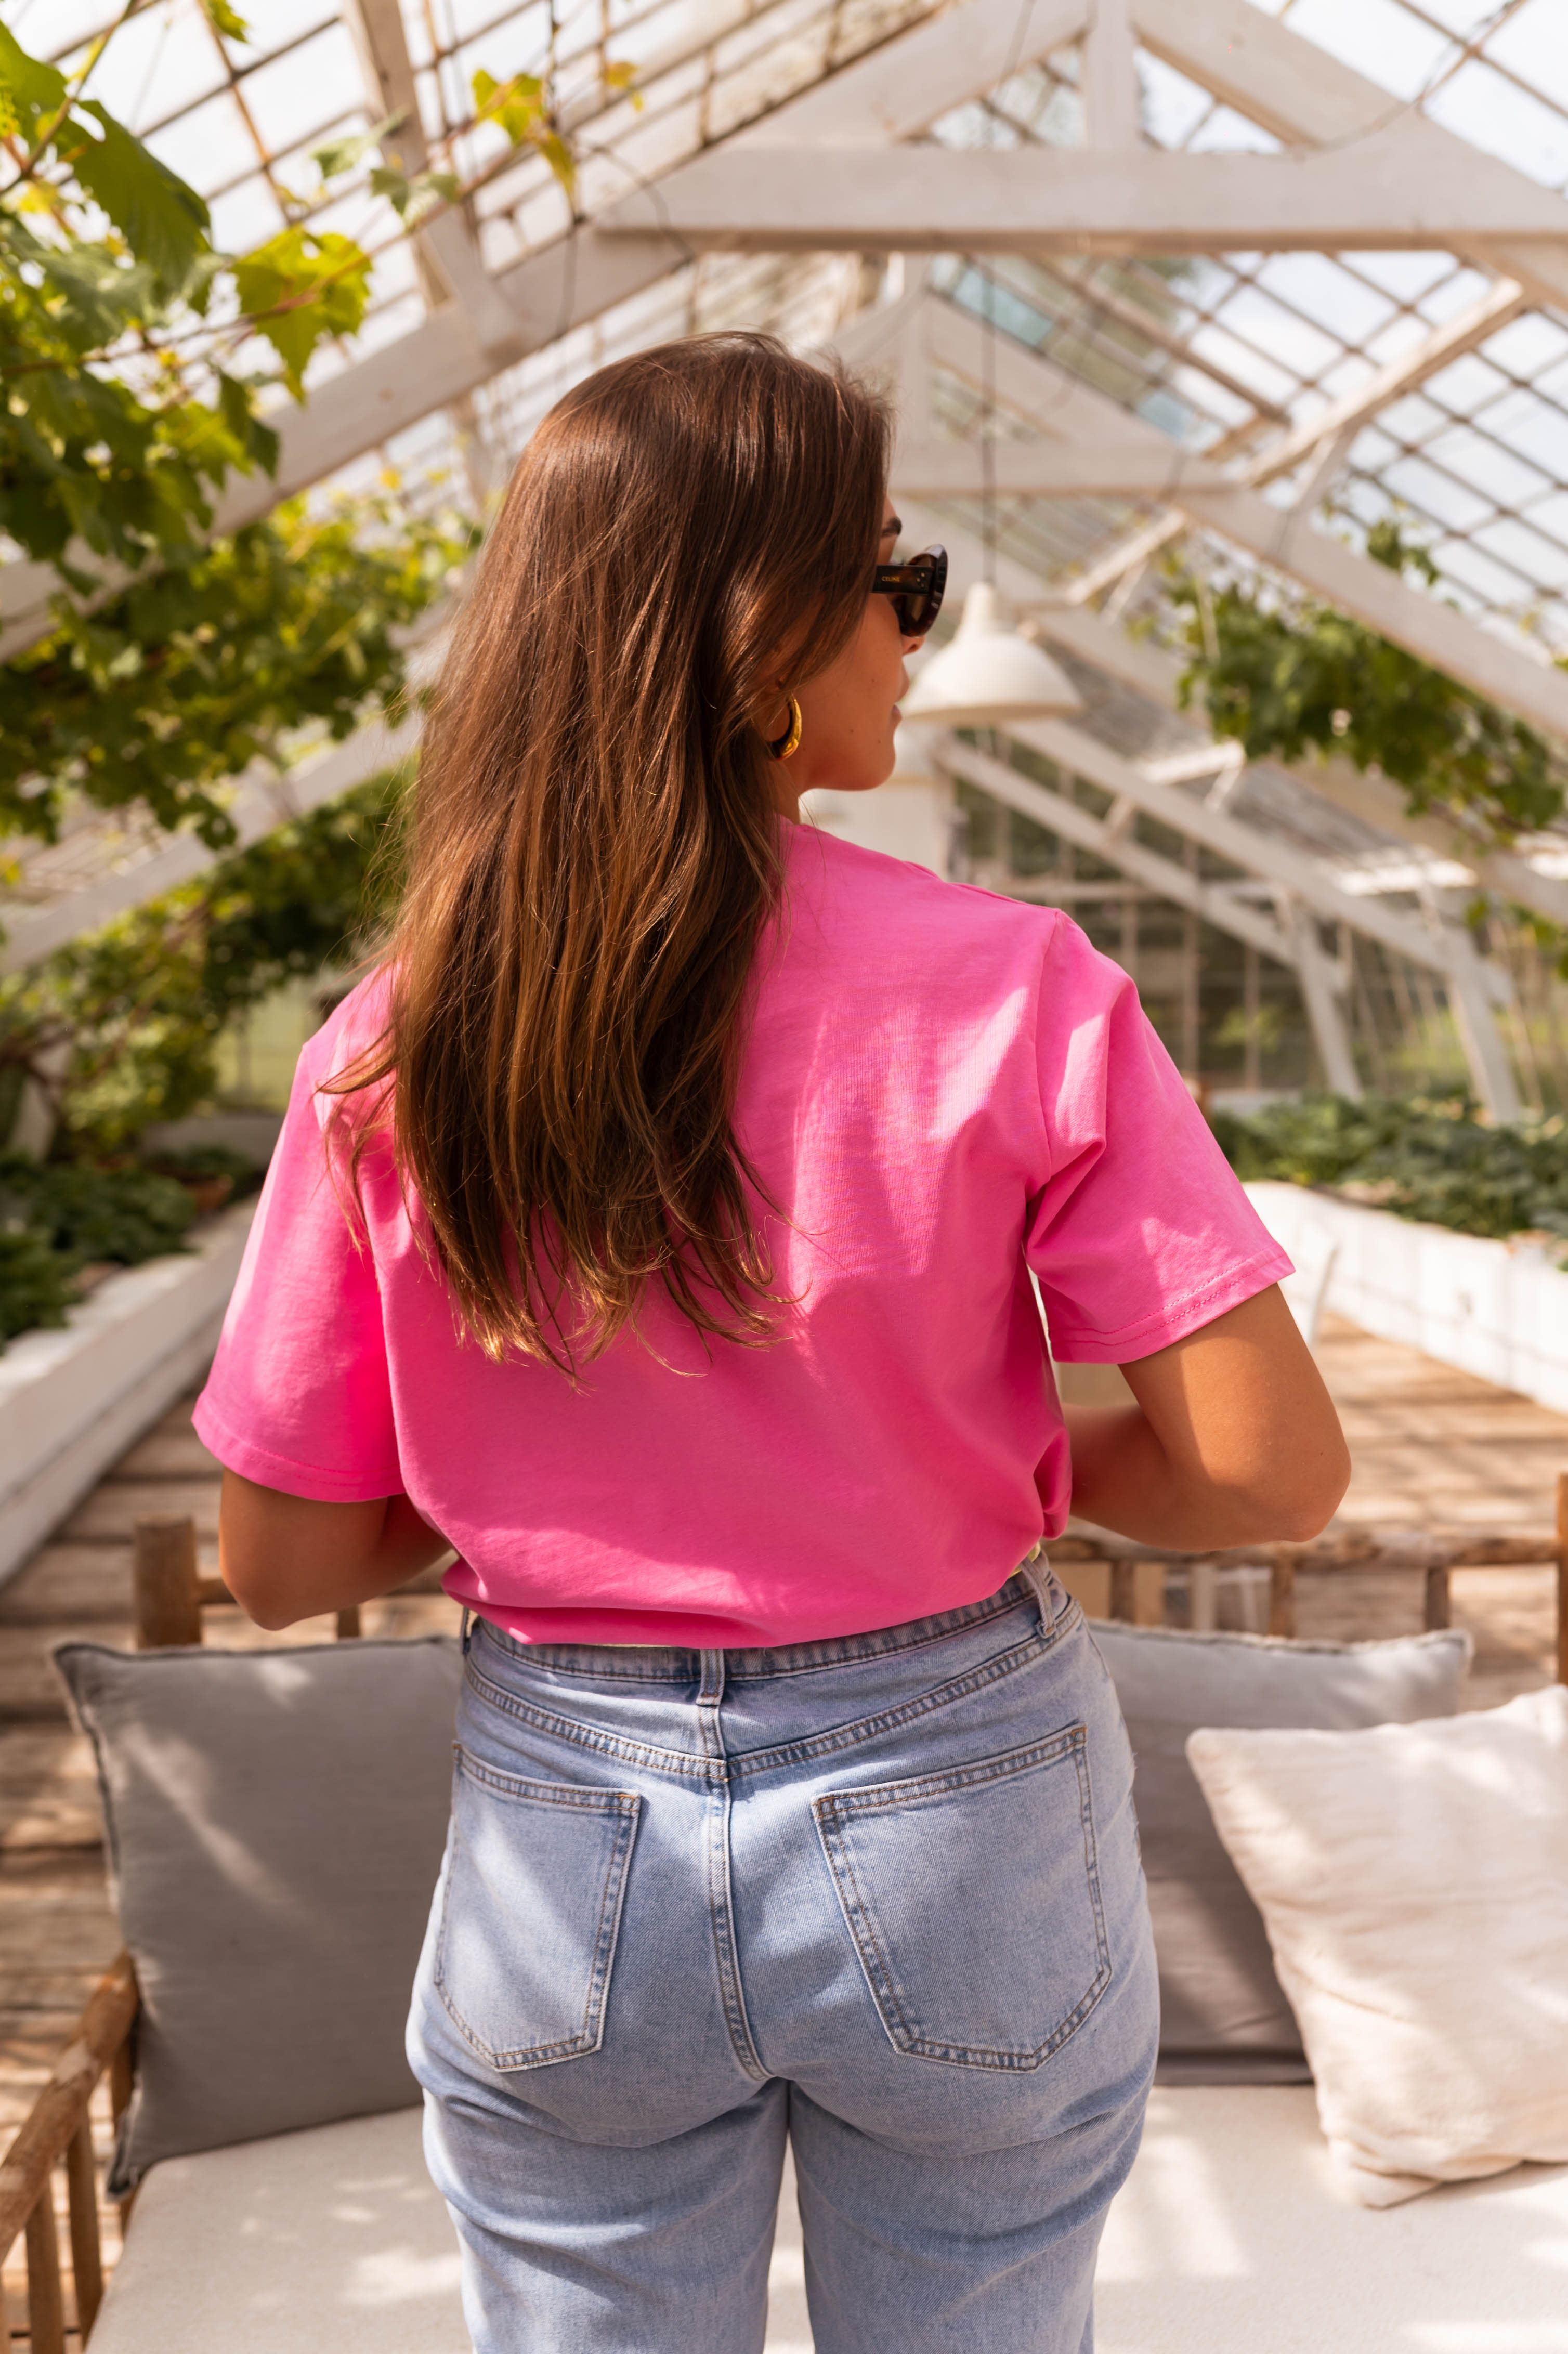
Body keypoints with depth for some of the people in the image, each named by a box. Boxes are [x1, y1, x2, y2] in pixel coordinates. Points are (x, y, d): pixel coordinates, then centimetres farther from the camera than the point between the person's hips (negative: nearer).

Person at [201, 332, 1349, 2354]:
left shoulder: (394, 1051, -11)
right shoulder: (1011, 996, -17)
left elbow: (284, 1563, -5)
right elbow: (1271, 1471, -16)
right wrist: (1030, 1467, 3)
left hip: (566, 1847, 2)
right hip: (960, 1829, -1)